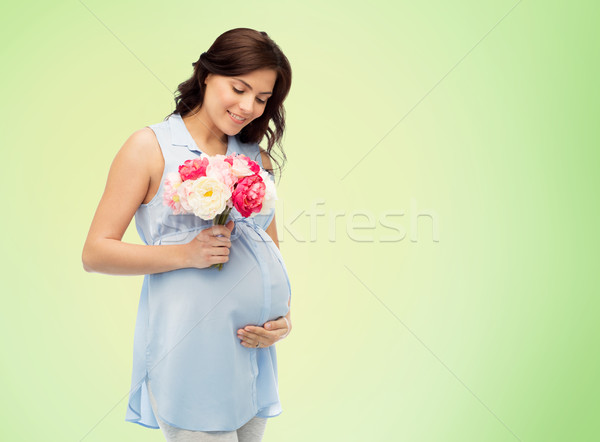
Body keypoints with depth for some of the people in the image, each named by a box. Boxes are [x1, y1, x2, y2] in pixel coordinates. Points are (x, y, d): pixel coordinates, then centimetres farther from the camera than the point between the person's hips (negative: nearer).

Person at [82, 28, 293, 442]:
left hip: (255, 349, 6)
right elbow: (96, 253, -6)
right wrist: (185, 254, -17)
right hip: (190, 355, -5)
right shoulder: (151, 147, -3)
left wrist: (284, 315, 2)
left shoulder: (258, 159, 12)